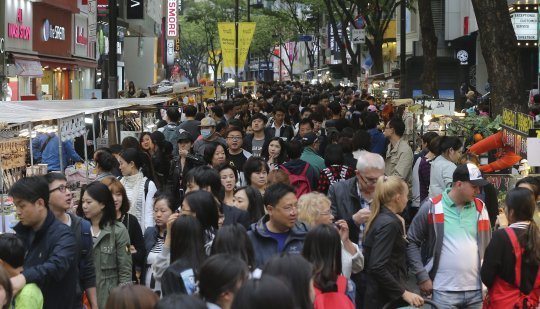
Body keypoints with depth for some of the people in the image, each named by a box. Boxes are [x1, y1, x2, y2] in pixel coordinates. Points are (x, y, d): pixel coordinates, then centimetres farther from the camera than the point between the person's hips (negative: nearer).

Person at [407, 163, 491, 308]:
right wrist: (422, 277, -6)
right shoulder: (432, 207, -3)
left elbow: (487, 246, 17)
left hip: (477, 291, 4)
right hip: (444, 291, -4)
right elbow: (411, 242, 0)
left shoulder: (480, 208, 10)